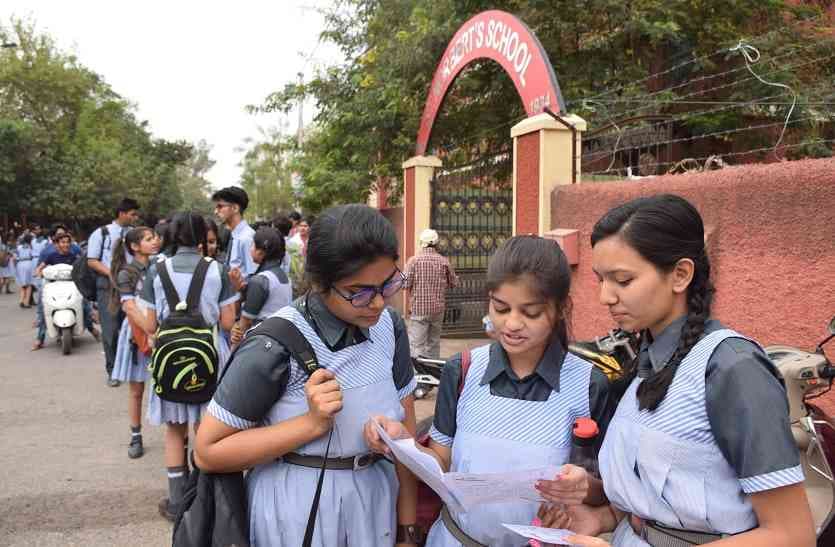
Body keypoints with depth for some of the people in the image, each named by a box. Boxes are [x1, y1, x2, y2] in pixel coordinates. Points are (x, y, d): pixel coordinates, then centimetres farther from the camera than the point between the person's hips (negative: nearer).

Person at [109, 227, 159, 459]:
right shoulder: (126, 273, -7)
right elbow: (131, 309, -17)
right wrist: (153, 332, -27)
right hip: (137, 333, -2)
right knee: (136, 390, 10)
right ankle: (136, 438, 21)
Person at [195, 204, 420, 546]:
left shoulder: (389, 326, -6)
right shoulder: (275, 346, -22)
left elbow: (405, 430, 2)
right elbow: (207, 452, -16)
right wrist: (314, 423, -25)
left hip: (376, 500, 5)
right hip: (298, 511, -5)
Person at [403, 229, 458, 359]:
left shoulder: (414, 260, -7)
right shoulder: (444, 261, 0)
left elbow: (407, 284, -9)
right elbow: (453, 283, 9)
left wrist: (408, 305, 2)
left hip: (419, 308, -3)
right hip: (438, 308, 3)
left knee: (417, 344, -4)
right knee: (434, 342, 17)